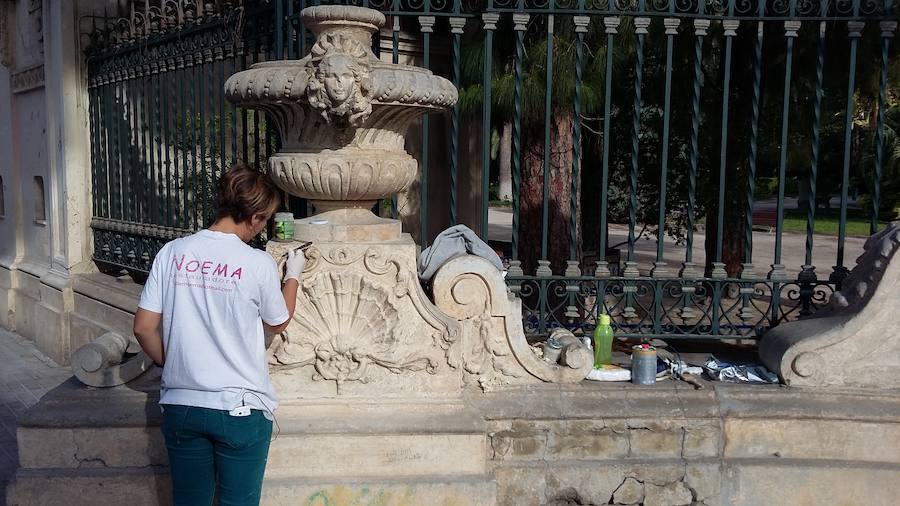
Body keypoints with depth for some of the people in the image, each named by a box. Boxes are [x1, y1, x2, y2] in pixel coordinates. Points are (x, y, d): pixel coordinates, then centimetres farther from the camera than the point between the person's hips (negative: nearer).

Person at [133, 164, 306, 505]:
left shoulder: (172, 252, -3)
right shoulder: (259, 264, -11)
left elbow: (143, 328, -1)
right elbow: (278, 323, 6)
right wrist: (293, 276, 21)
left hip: (181, 405, 4)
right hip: (241, 409, -3)